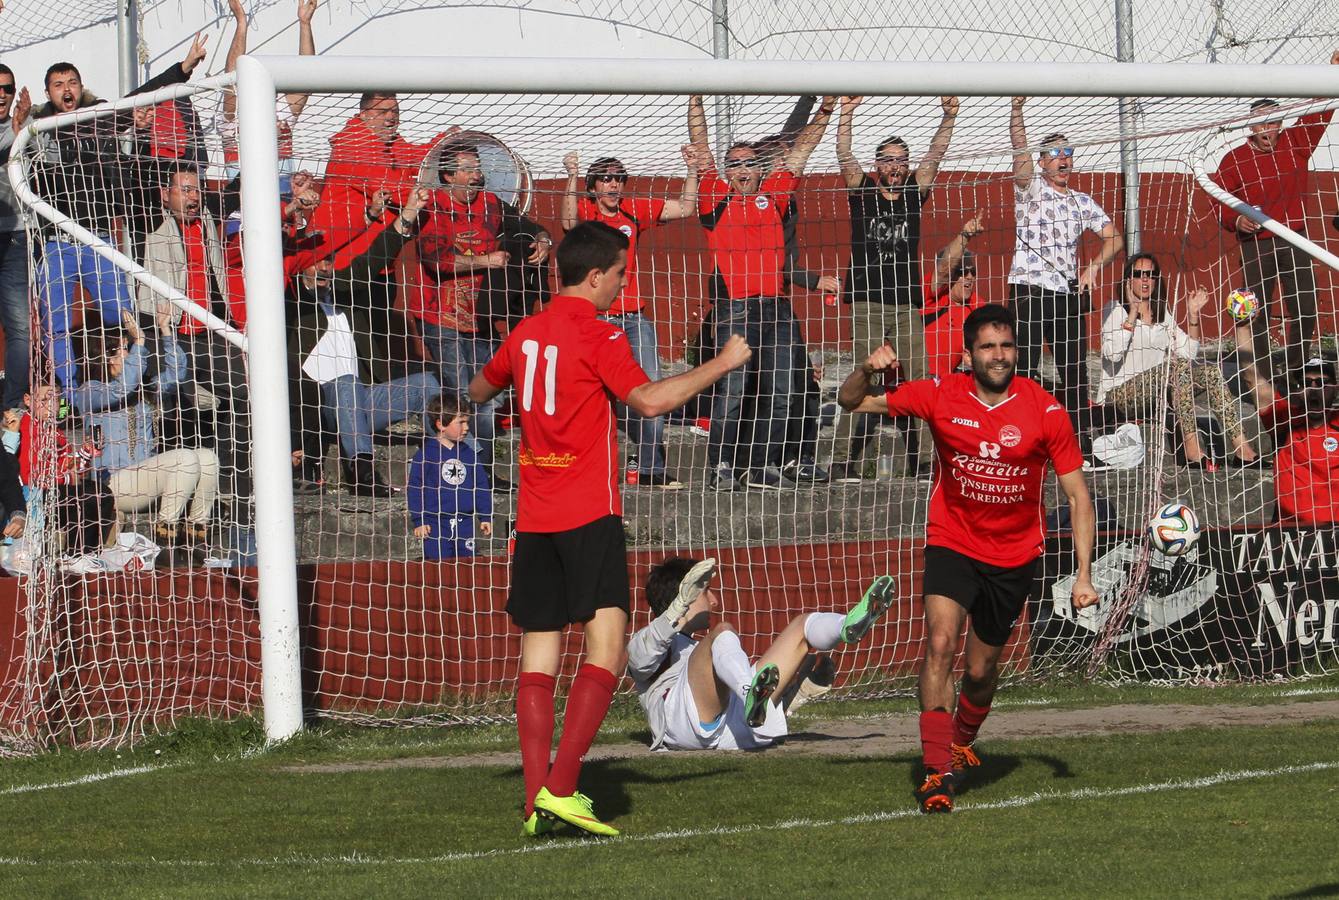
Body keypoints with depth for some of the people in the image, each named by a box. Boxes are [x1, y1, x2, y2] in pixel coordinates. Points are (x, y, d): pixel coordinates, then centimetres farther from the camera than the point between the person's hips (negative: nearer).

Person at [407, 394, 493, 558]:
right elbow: (415, 488, -5)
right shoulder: (426, 454, -5)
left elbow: (481, 486, 15)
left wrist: (485, 517, 12)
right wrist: (419, 520, -8)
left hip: (464, 524, 5)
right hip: (436, 524, -5)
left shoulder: (467, 453, 9)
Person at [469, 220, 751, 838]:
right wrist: (723, 364, -12)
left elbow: (479, 391, 29)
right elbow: (648, 399, -20)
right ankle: (560, 788, -20)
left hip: (533, 517, 7)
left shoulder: (525, 334, 12)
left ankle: (536, 799, -1)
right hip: (588, 512, -7)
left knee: (538, 654, 6)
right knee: (607, 644, -8)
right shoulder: (597, 335, -8)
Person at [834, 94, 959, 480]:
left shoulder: (914, 193, 12)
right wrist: (847, 114, -18)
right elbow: (844, 157, -5)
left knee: (915, 381, -5)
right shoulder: (862, 191, 6)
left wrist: (949, 118, -9)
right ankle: (853, 461, -3)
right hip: (867, 301, -2)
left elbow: (934, 157, 4)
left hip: (906, 303, 2)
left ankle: (914, 459, -1)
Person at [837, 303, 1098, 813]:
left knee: (981, 670, 10)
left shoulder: (1045, 411, -12)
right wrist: (867, 371, -25)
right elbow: (851, 403, -2)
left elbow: (1077, 495, -6)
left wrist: (1083, 575, -11)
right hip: (952, 544, 0)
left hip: (1014, 556, 1)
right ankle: (937, 771, -22)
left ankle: (962, 744, 43)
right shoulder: (940, 397, -10)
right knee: (941, 642, -23)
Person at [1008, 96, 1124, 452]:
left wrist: (1093, 267, -2)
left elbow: (1114, 238, 16)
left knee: (1075, 371, 7)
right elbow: (1020, 148, -13)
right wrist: (1017, 109, -29)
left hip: (1070, 292, 5)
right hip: (1029, 291, -5)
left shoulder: (1082, 202, 15)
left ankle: (1081, 438, 14)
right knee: (1024, 370, -9)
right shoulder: (1029, 188, 3)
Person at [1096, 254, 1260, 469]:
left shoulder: (1163, 313, 17)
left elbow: (1187, 353, 8)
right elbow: (1112, 353, -21)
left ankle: (1241, 447, -26)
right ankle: (1192, 449, -41)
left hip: (1154, 395, 7)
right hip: (1119, 393, -7)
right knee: (1179, 366, -31)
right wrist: (1133, 313, -19)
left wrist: (1193, 315, 0)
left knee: (1210, 373, -15)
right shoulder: (1116, 310, -2)